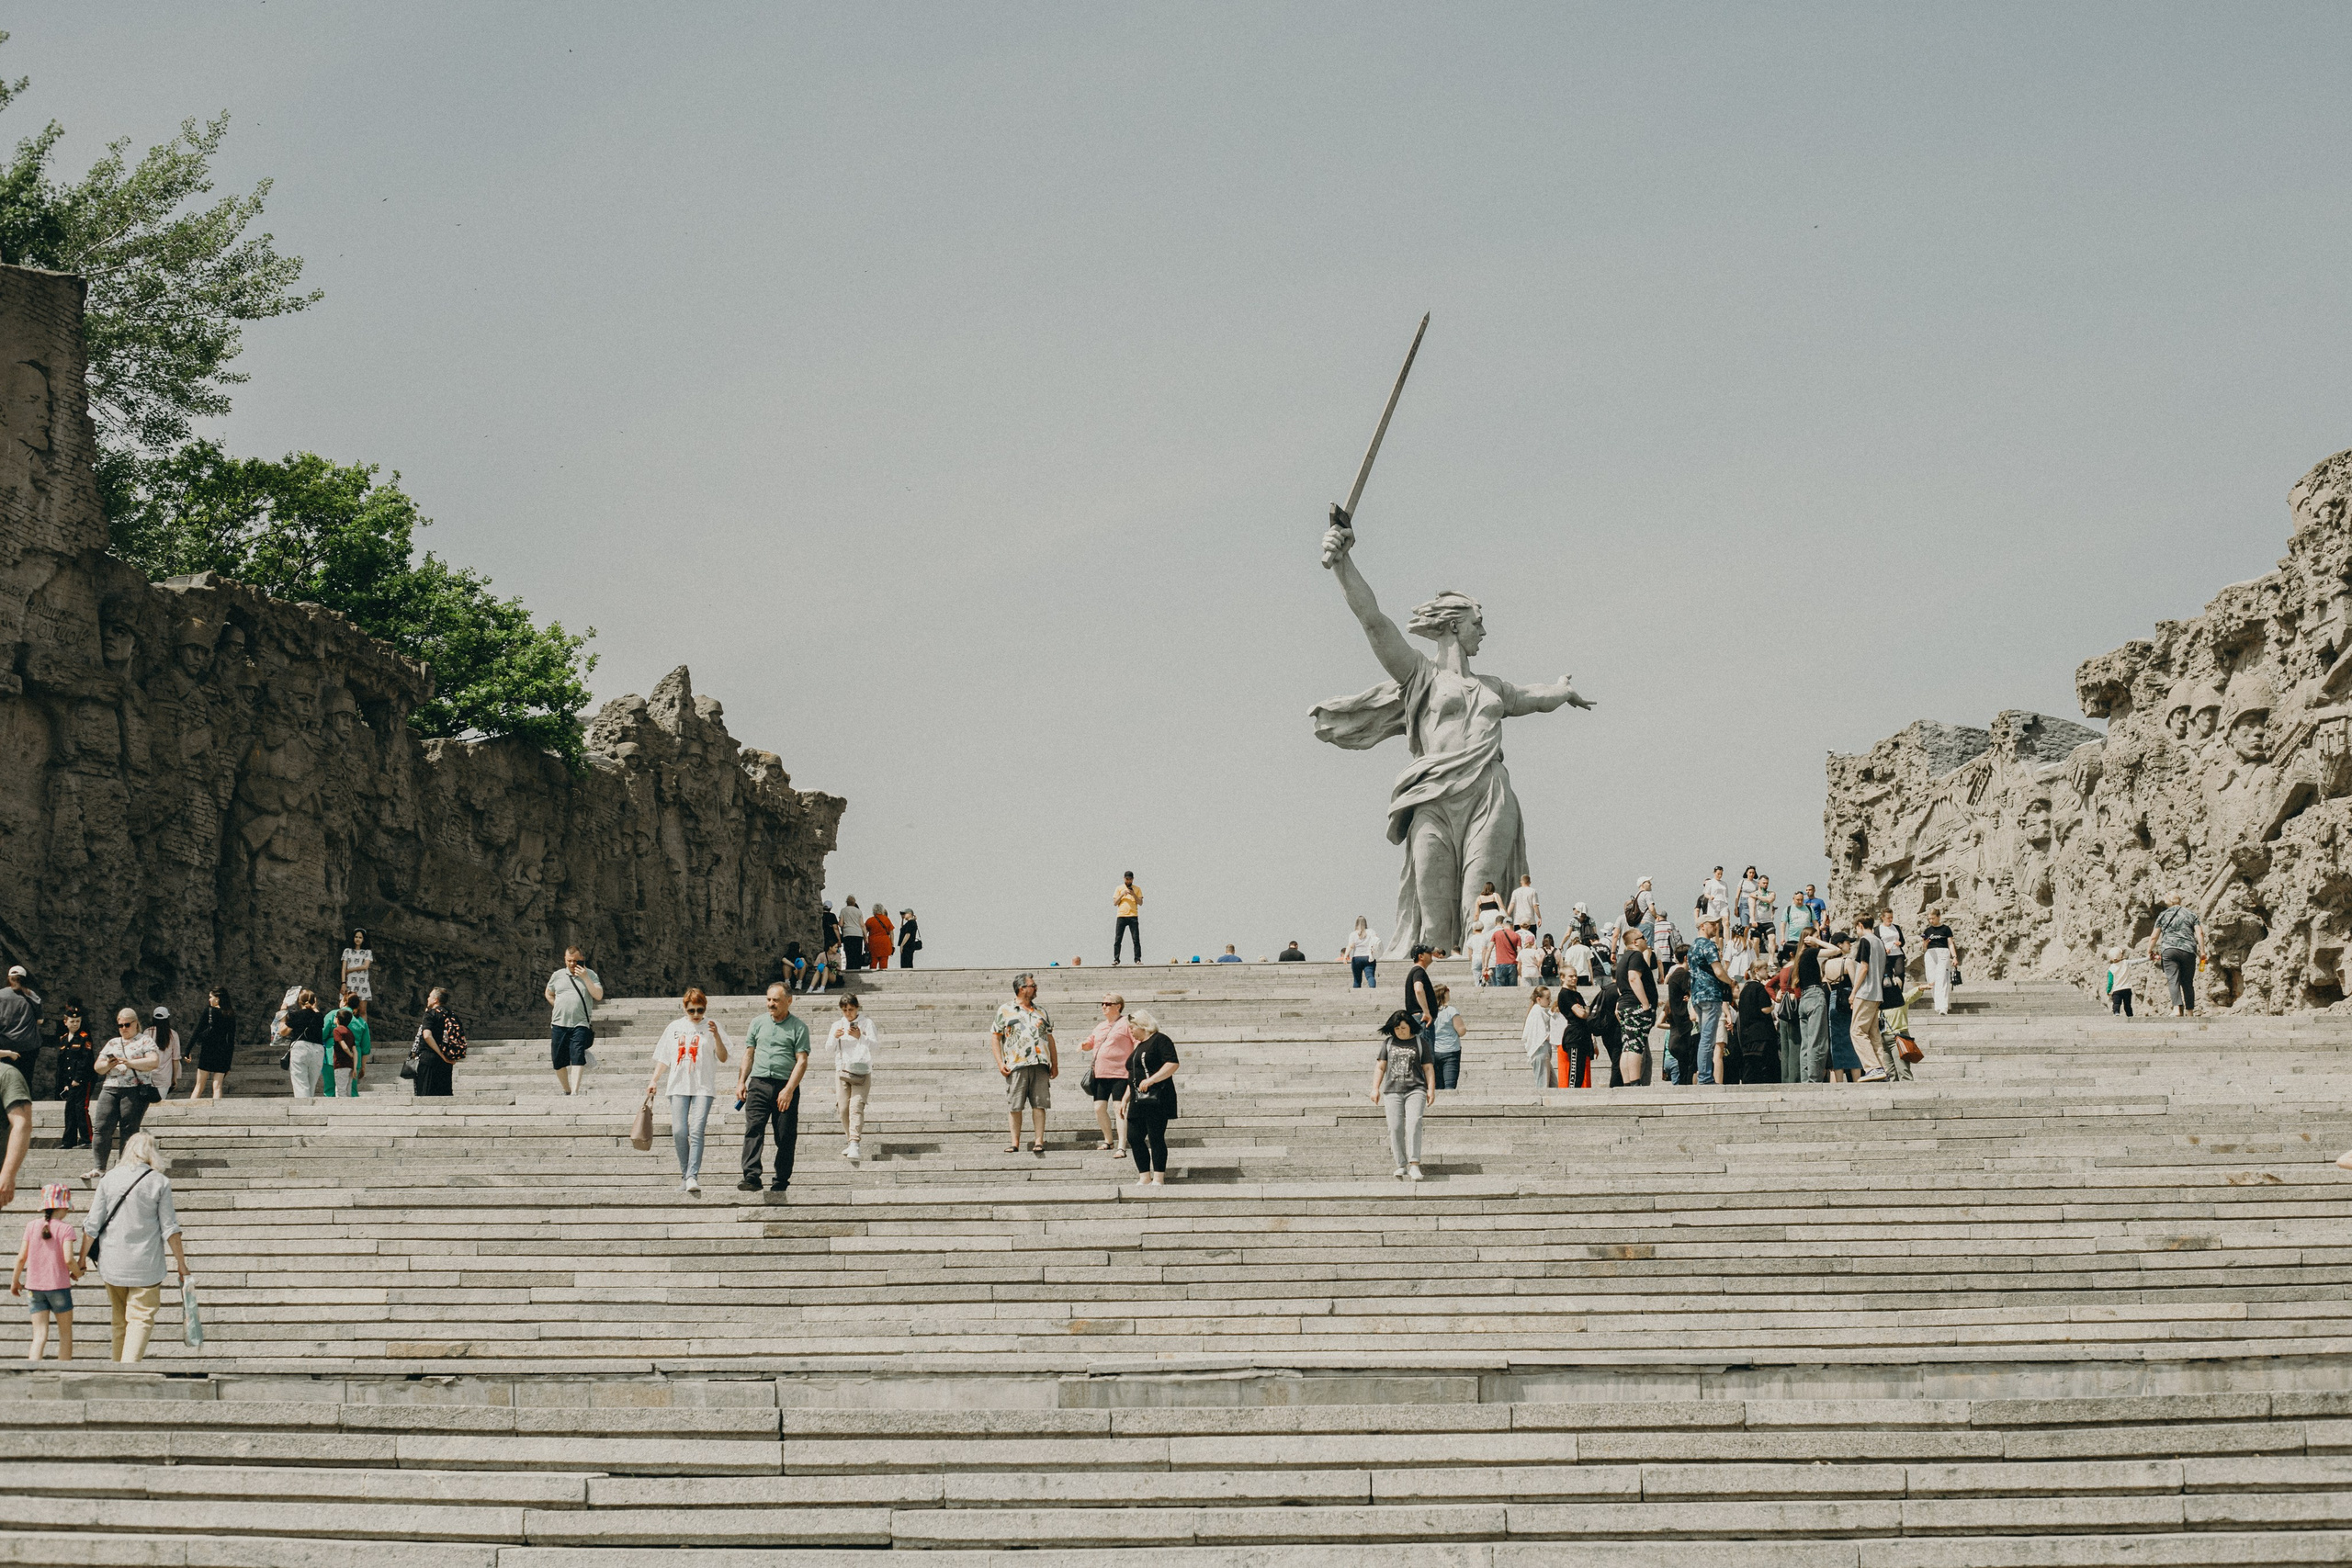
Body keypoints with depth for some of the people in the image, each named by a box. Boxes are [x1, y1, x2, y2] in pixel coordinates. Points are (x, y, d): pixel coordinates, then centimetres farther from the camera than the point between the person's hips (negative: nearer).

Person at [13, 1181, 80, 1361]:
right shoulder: (65, 1229, -11)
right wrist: (77, 1273, 2)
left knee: (39, 1335, 3)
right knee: (65, 1332, 14)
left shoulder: (32, 1225, 0)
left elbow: (22, 1257, 1)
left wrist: (15, 1281, 14)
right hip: (59, 1286, -3)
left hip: (35, 1286, 3)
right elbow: (68, 1259, -19)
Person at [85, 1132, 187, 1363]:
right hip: (146, 1263, -3)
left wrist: (82, 1258, 11)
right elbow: (169, 1228, -5)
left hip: (113, 1263, 3)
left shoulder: (110, 1178, 1)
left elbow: (93, 1223, 1)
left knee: (120, 1320, 16)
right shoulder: (160, 1182, -6)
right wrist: (181, 1262, 4)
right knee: (141, 1318, -1)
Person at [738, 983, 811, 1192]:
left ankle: (782, 1181, 11)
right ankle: (751, 1177, -23)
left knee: (786, 1137, 1)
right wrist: (741, 1082, 9)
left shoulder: (798, 1028, 2)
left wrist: (789, 1090, -14)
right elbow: (749, 1054, 19)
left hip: (786, 1087, -2)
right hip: (759, 1084, 2)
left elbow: (802, 1061, -4)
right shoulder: (758, 1023, 14)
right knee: (753, 1130, -13)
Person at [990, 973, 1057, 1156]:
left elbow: (1050, 1038, 21)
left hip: (1040, 1065, 3)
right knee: (1015, 1106, -2)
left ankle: (1039, 1141, -2)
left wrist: (1055, 1064, 14)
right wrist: (1000, 1063, -5)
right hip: (1017, 1065, -2)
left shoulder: (1041, 1012, 20)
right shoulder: (1005, 1011, 8)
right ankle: (1015, 1143, 4)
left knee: (1039, 1104, -3)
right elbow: (995, 1038, 6)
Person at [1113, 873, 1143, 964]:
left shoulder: (1137, 889, 10)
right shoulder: (1119, 888, 10)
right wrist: (1122, 894, -8)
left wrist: (1133, 895, -10)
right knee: (1117, 939, -3)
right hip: (1121, 916, 0)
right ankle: (1116, 959, 0)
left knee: (1136, 939, -5)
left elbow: (1140, 903, 3)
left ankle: (1138, 959, -2)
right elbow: (1115, 903, 5)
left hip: (1133, 916, 0)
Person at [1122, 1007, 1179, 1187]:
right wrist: (1125, 1101, 23)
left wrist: (1151, 1080, -23)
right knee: (1134, 1137, 3)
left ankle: (1158, 1179, -5)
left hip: (1156, 1097, -9)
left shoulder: (1160, 1040, -5)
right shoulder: (1139, 1047, 23)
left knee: (1156, 1138, -8)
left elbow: (1172, 1064, -17)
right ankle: (1144, 1179, 7)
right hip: (1138, 1101, 9)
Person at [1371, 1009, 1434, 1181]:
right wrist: (1375, 1088, 7)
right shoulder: (1388, 1043, 13)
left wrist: (1431, 1090, 3)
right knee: (1395, 1127, -5)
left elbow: (1428, 1068, 11)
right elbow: (1380, 1067, 15)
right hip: (1392, 1091, 2)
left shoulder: (1419, 1043, 10)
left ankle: (1414, 1165, -24)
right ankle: (1401, 1165, 1)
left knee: (1413, 1123, -19)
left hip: (1415, 1090, -2)